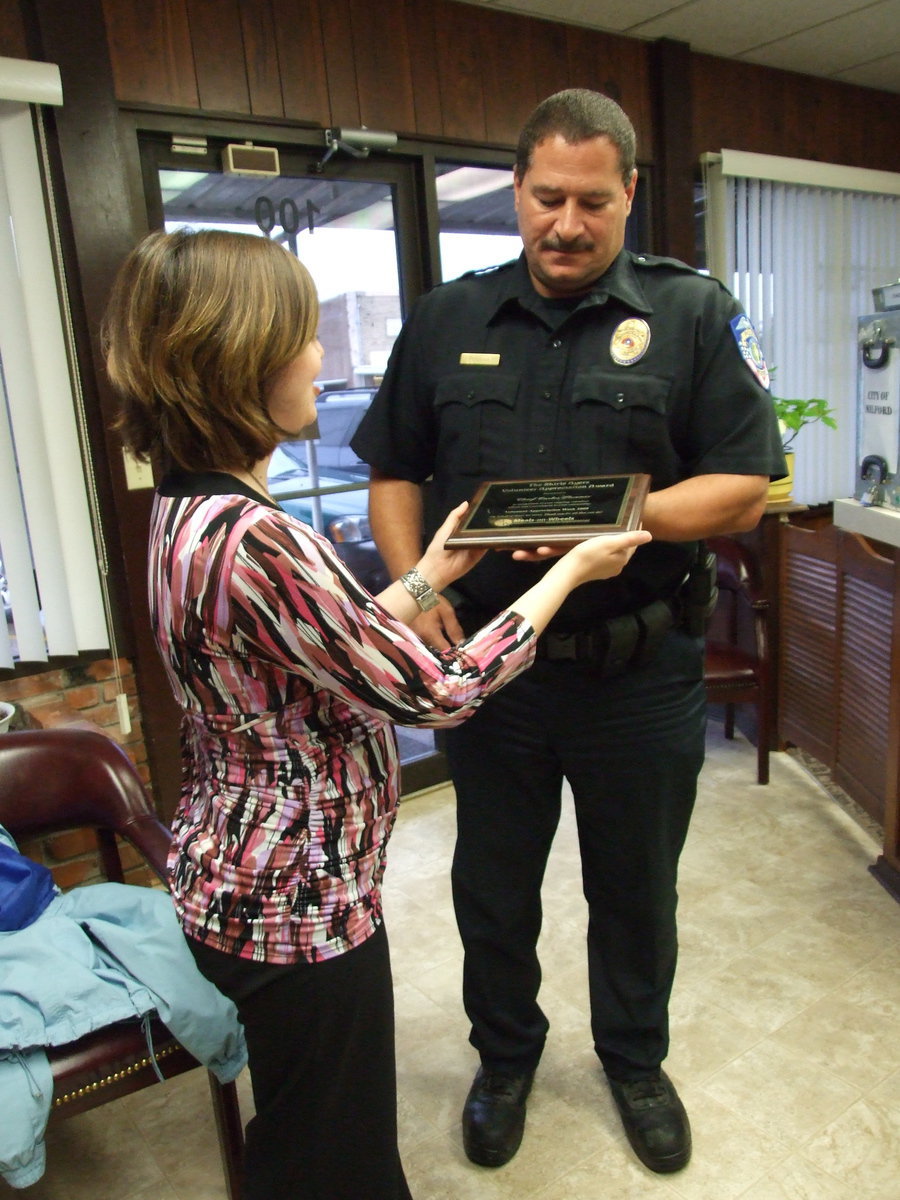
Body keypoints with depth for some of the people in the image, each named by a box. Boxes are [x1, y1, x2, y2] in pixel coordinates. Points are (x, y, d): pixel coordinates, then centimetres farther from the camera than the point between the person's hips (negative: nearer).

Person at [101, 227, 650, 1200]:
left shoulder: (186, 508, 0)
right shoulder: (253, 539, -31)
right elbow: (438, 692, -23)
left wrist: (430, 574, 11)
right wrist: (571, 570, -12)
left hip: (235, 878, 9)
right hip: (296, 903, -9)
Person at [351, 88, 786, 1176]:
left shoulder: (693, 314, -2)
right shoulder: (445, 321, 4)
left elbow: (744, 489, -6)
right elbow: (393, 474, 7)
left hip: (640, 675, -1)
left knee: (636, 889, 19)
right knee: (492, 885, 19)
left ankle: (635, 1058, 48)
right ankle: (505, 1056, 47)